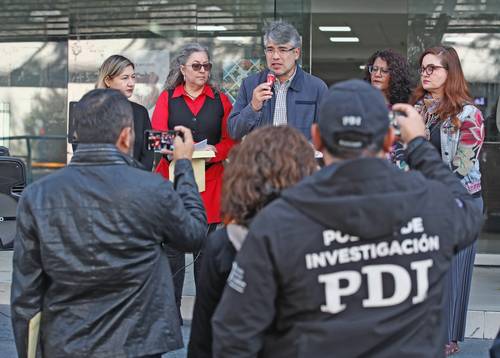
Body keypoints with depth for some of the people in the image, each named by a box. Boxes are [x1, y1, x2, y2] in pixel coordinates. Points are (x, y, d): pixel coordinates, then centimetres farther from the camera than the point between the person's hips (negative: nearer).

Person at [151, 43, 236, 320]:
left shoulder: (220, 101, 11)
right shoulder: (167, 98, 9)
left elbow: (231, 140, 4)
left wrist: (215, 150, -16)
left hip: (209, 180, 1)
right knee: (172, 248, -2)